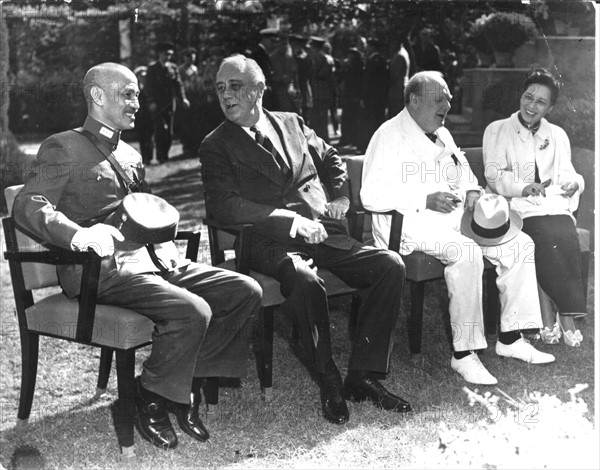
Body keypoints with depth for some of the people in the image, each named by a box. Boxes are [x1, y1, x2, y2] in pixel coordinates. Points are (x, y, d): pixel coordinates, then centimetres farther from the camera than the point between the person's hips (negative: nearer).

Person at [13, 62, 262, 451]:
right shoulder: (64, 147, 1)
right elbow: (28, 206, -11)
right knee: (193, 311, -30)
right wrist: (78, 233, -30)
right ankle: (150, 400, -8)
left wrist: (164, 245, 8)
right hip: (105, 270, -8)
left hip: (149, 259, 8)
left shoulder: (130, 155, 26)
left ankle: (187, 383, -1)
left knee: (246, 292, -10)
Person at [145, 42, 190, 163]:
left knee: (169, 132, 4)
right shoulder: (152, 68, 1)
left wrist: (183, 98, -7)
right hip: (157, 105, -4)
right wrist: (151, 102, -13)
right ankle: (160, 155, -3)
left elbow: (178, 84, 7)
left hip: (170, 104, 4)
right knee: (161, 128, -12)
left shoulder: (173, 67, 10)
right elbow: (149, 86, -3)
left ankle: (164, 155, 14)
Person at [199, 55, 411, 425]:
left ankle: (363, 376, -11)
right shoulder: (216, 145, 5)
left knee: (390, 264, -17)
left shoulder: (291, 123, 20)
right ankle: (329, 381, -16)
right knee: (305, 281, -37)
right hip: (272, 245, -5)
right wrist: (292, 221, -18)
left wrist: (340, 196, 14)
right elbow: (224, 206, -9)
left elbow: (331, 159, 34)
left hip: (325, 234, 5)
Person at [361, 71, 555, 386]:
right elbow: (371, 195, -17)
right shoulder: (389, 136, -8)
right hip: (411, 221, -9)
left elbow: (462, 168, 35)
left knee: (519, 244, -4)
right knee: (466, 252, -35)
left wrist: (472, 192, 10)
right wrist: (426, 200, -23)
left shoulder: (442, 135, 19)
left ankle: (510, 338, 2)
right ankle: (463, 353, -26)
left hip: (453, 216, 9)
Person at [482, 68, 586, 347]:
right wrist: (523, 188, -19)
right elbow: (494, 175, -1)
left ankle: (564, 316, -30)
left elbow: (566, 173, 14)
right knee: (548, 235, -33)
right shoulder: (497, 131, 10)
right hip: (515, 208, -3)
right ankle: (557, 317, -29)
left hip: (553, 205, 3)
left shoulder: (557, 136, 22)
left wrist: (574, 182, -11)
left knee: (565, 235, -31)